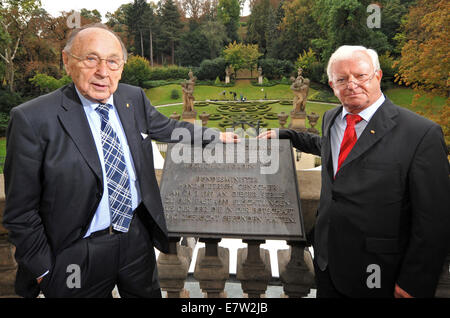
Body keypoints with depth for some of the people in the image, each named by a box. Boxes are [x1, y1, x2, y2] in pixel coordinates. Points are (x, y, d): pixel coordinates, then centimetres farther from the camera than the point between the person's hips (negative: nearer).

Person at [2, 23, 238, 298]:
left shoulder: (134, 98, -4)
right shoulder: (32, 119, -18)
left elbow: (168, 128, 15)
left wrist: (217, 136, 19)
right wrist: (42, 270, -7)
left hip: (138, 236, 5)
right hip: (78, 257, -4)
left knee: (148, 294, 24)